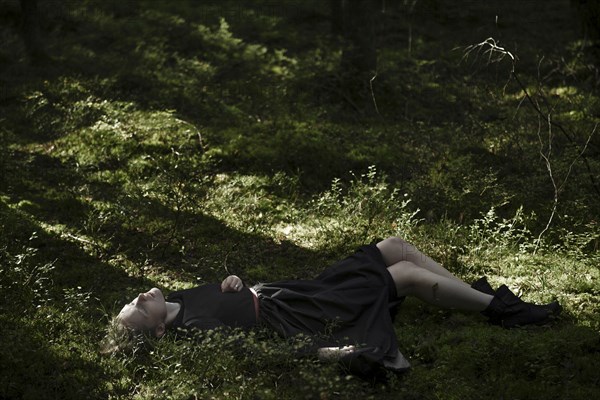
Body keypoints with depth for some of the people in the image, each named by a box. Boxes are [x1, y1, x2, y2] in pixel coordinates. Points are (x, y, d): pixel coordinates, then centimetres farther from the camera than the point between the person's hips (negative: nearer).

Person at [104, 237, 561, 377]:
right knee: (407, 273, -9)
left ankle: (480, 292, 15)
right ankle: (501, 310, 6)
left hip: (303, 288, 9)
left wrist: (231, 283, -1)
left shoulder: (182, 298, 7)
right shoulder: (194, 326, -20)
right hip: (309, 317, -9)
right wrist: (331, 351, -31)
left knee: (395, 246, 4)